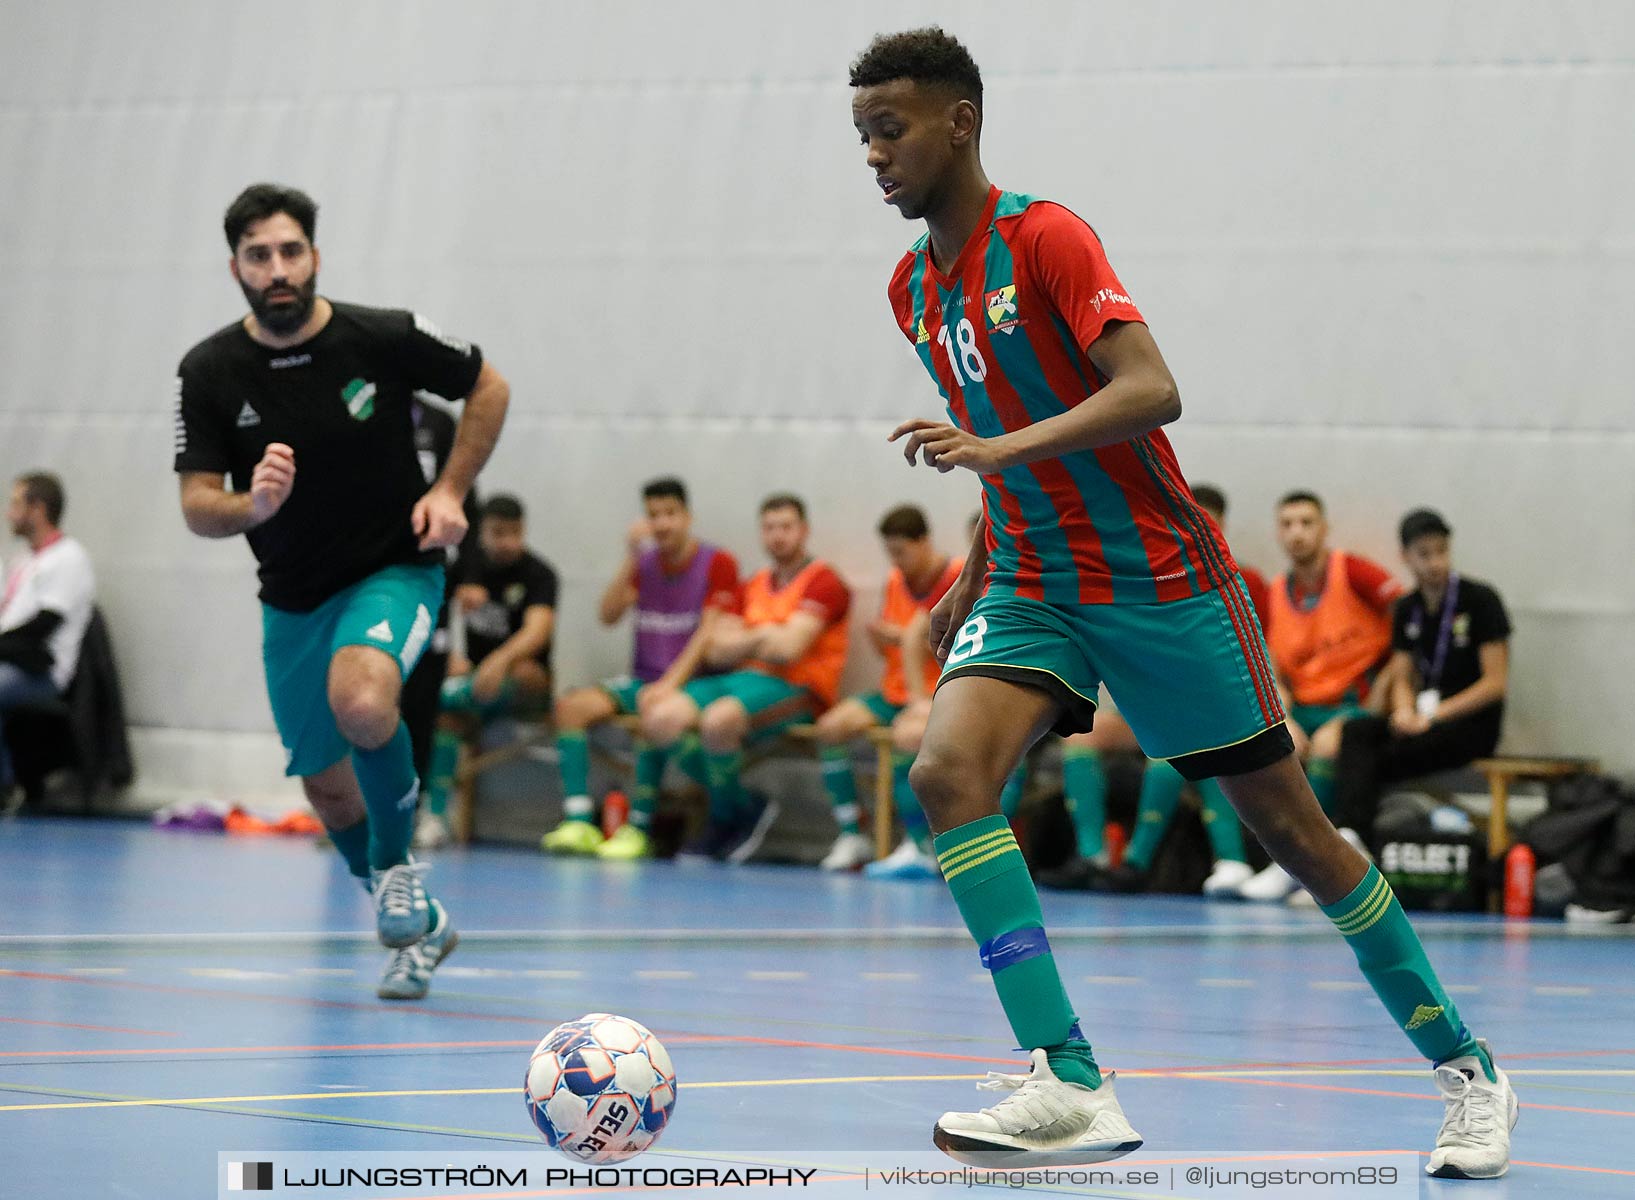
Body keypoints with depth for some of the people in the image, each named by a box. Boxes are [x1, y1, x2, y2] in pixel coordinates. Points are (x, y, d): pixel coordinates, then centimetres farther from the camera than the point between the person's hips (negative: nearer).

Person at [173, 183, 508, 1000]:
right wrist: (253, 506, -33)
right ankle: (418, 923, 36)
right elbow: (197, 509, -11)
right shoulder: (208, 374, -11)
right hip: (293, 597, 4)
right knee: (327, 787, 12)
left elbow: (487, 387, 2)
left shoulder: (383, 339, -15)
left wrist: (450, 490, -9)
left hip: (394, 571, -4)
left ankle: (397, 866, -10)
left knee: (360, 702, -34)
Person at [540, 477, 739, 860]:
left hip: (692, 682, -5)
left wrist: (670, 683, -24)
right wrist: (631, 559, -9)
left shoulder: (717, 564, -4)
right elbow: (608, 615, 0)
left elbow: (710, 634, -13)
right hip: (643, 680, 5)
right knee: (571, 705, -19)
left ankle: (638, 829, -30)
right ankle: (579, 824, -28)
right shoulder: (645, 563, 12)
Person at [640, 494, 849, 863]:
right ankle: (744, 808, -3)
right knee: (660, 718, -17)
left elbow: (788, 648, -14)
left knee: (718, 719, -36)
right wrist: (761, 638, -4)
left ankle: (727, 818, -9)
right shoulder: (754, 586, 20)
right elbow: (717, 650, 12)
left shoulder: (822, 581, -2)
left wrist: (745, 642, 3)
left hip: (797, 689, -7)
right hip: (745, 678, 7)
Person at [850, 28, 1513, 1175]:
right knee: (948, 770, -21)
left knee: (1290, 824, 1)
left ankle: (1467, 1070, 17)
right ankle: (1069, 1087, -25)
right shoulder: (916, 286, 9)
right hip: (1031, 589, 6)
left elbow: (1152, 391, -27)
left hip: (1159, 576, -6)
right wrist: (975, 577, 20)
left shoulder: (1044, 237, -14)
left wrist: (1004, 449, -37)